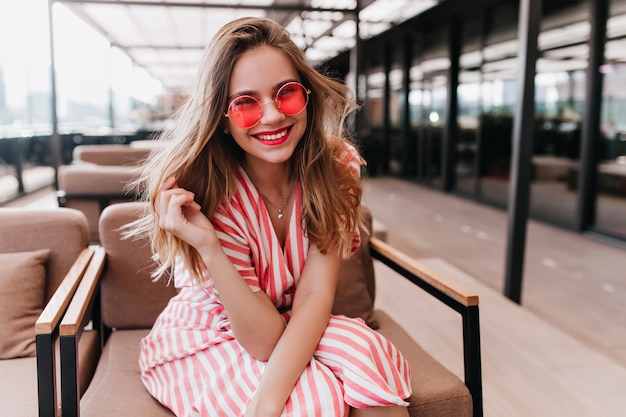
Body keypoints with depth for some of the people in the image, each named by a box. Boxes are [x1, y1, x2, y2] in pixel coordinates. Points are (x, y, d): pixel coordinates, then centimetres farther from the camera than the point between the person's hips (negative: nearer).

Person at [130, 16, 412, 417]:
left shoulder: (338, 166, -16)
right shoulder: (206, 192, -24)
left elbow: (315, 295, -20)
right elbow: (262, 338, -23)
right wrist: (208, 247, -39)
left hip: (299, 331, 3)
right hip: (206, 339, -3)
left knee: (368, 353, -27)